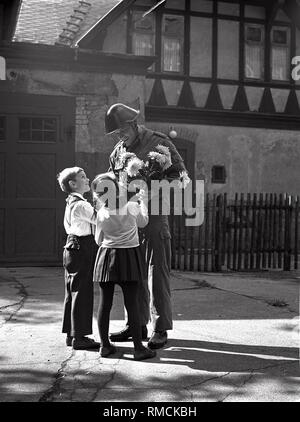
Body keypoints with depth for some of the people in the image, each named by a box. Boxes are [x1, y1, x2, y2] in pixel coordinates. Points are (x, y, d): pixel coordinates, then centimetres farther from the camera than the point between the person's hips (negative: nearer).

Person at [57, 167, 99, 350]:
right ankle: (79, 337, 4)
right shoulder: (80, 205, -17)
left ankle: (72, 334, 24)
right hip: (82, 248, -10)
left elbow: (93, 221, 14)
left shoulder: (73, 203, 14)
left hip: (74, 248, 10)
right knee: (82, 292, -3)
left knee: (73, 293, 14)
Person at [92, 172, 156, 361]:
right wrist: (142, 202, 28)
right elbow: (143, 222, 14)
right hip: (129, 256, -2)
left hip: (107, 257, 2)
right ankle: (139, 347, 4)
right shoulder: (132, 207, -7)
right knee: (132, 303, 1)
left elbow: (98, 240, 7)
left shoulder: (102, 213, -4)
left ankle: (105, 345, 17)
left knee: (105, 303, 9)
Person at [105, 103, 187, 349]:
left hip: (154, 214, -5)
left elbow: (181, 174, -3)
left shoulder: (159, 142, -2)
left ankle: (160, 328, 5)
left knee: (157, 271, -3)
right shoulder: (118, 151, 14)